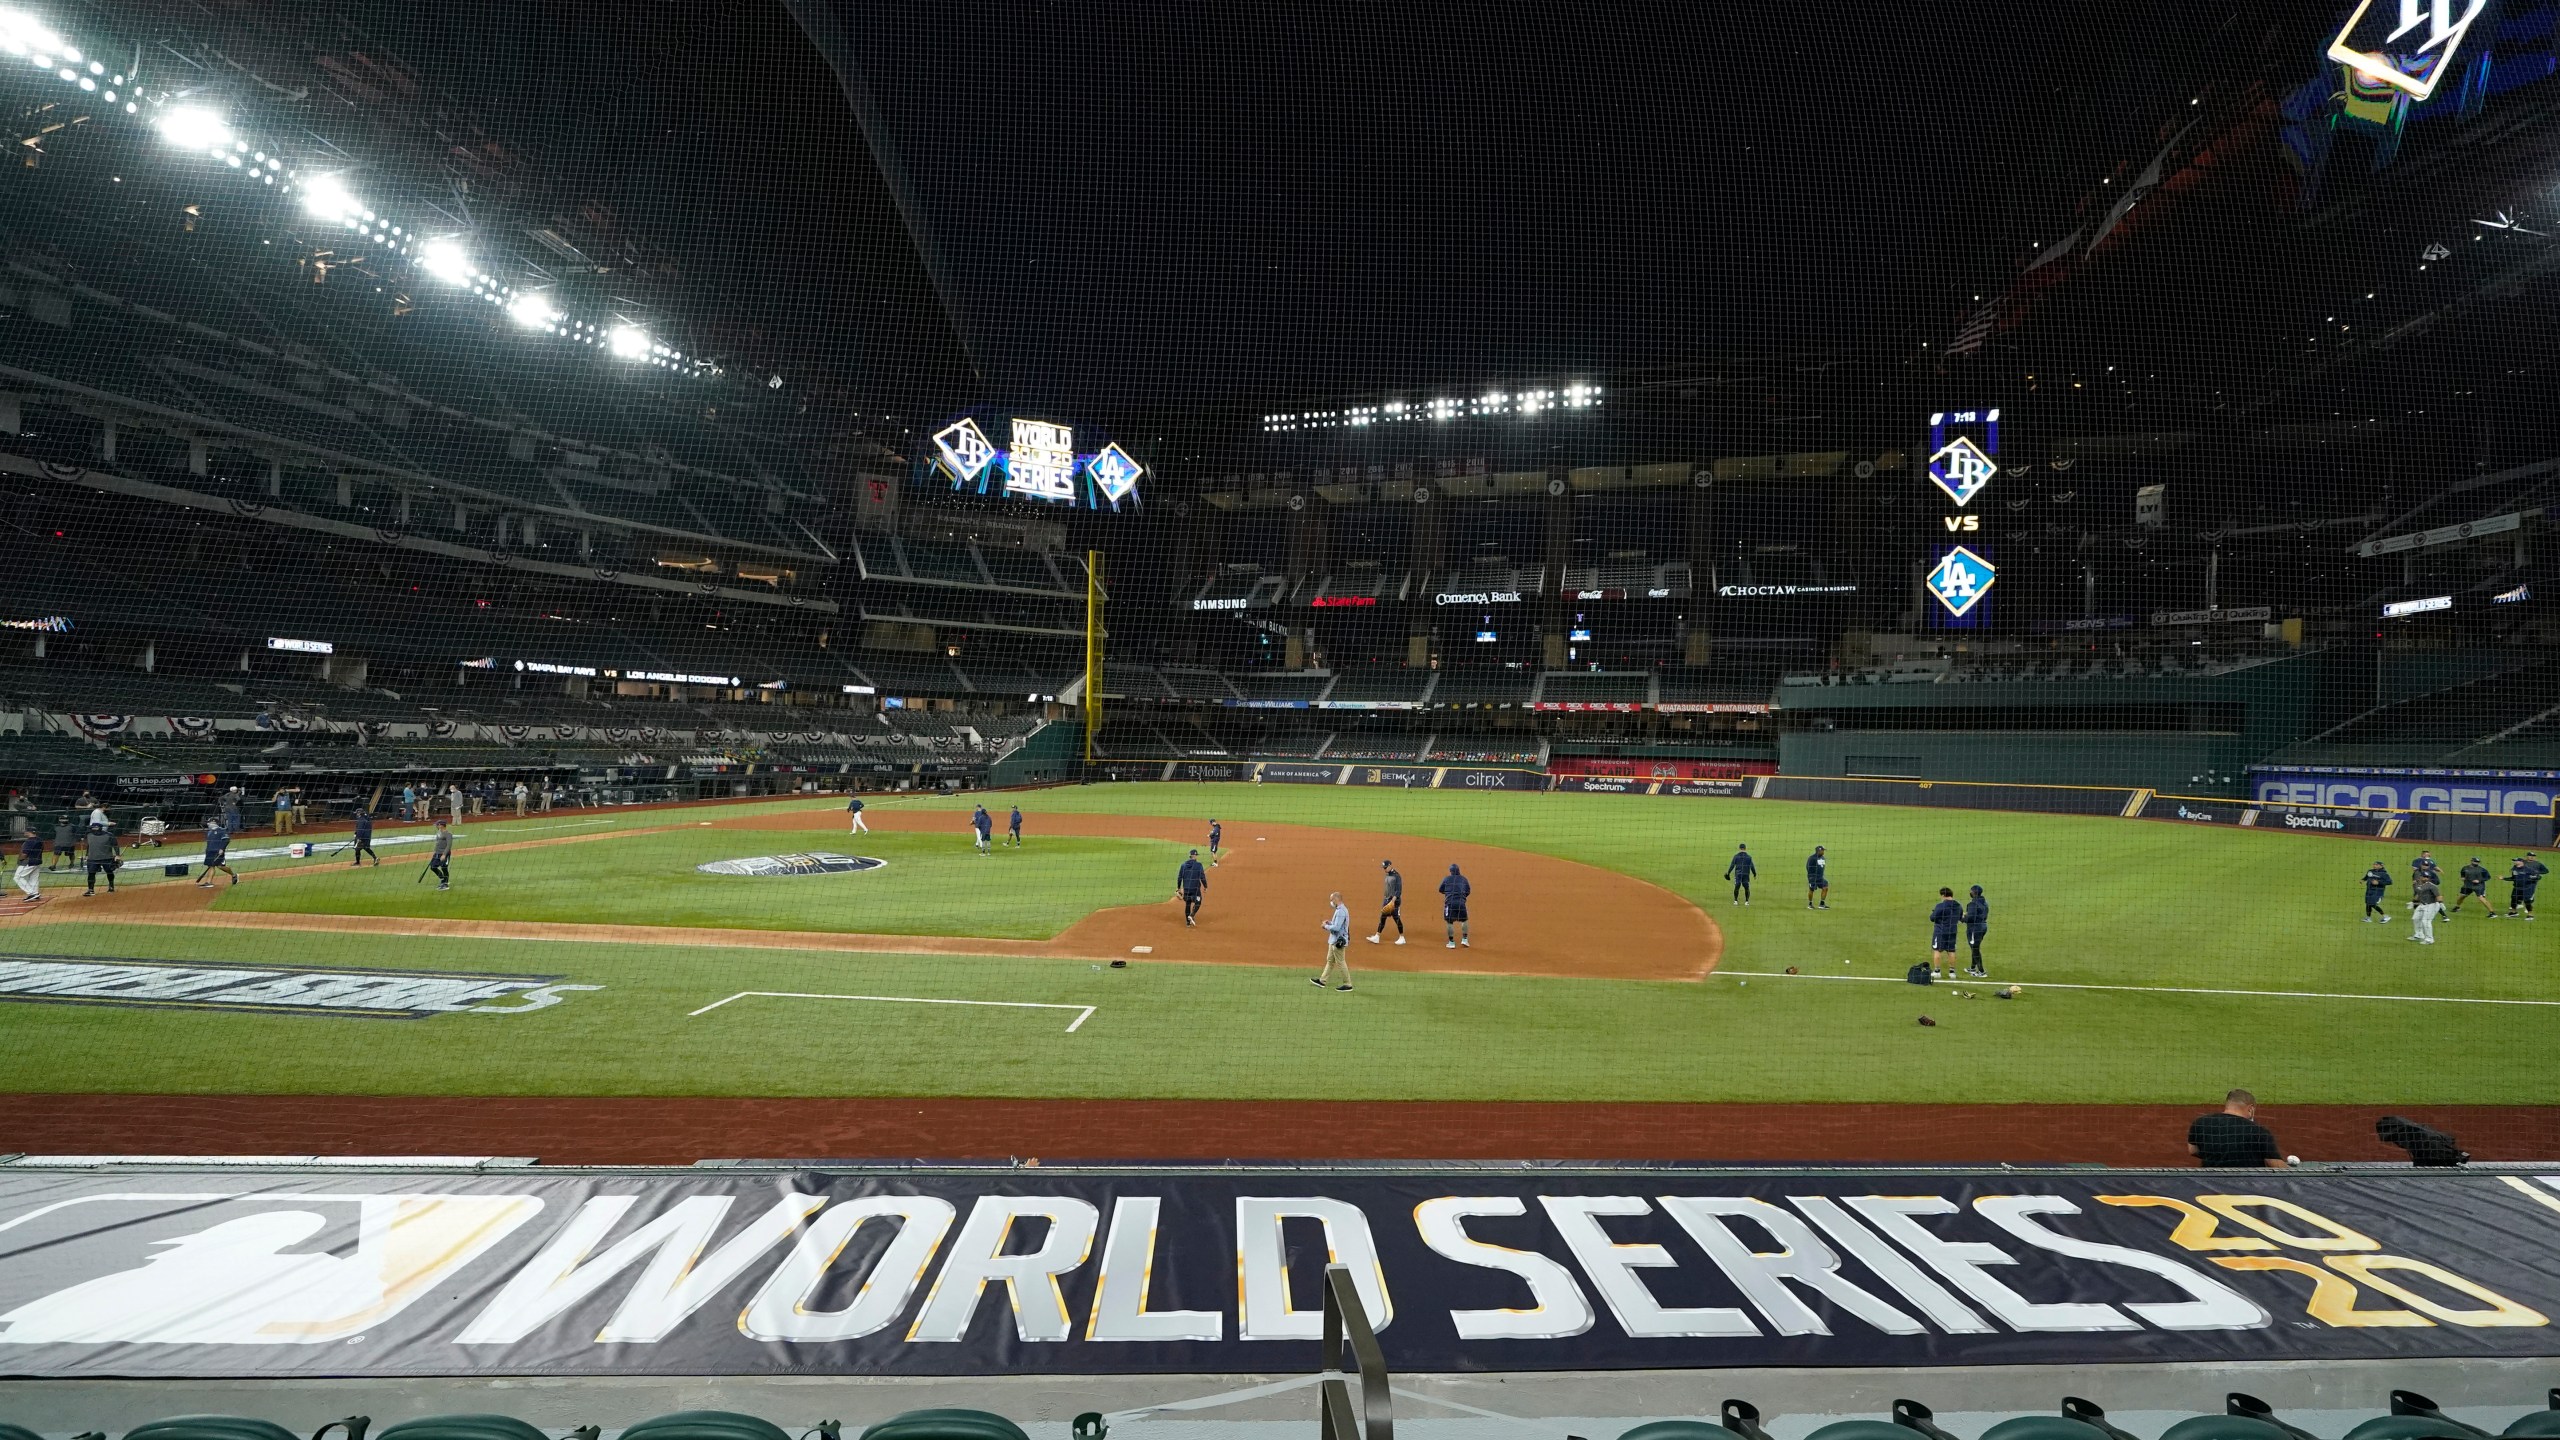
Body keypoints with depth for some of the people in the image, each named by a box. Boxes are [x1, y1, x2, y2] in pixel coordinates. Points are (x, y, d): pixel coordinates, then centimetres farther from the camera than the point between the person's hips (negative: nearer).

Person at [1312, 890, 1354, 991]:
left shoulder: (1341, 911, -22)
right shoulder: (1340, 909, 11)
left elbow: (1336, 927, -27)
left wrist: (1326, 926, -13)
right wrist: (1329, 922, 7)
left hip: (1338, 941, -11)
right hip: (1334, 940, 11)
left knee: (1340, 963, -2)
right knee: (1330, 960, 16)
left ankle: (1348, 984, 5)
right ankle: (1323, 981, 24)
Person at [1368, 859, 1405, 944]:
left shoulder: (1396, 875, -13)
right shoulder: (1387, 875, 13)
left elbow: (1399, 890, -19)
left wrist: (1393, 900, -25)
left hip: (1394, 901, -8)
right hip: (1386, 900, 8)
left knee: (1397, 919, -2)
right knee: (1382, 918, 6)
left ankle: (1402, 938, 9)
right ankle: (1377, 937, 6)